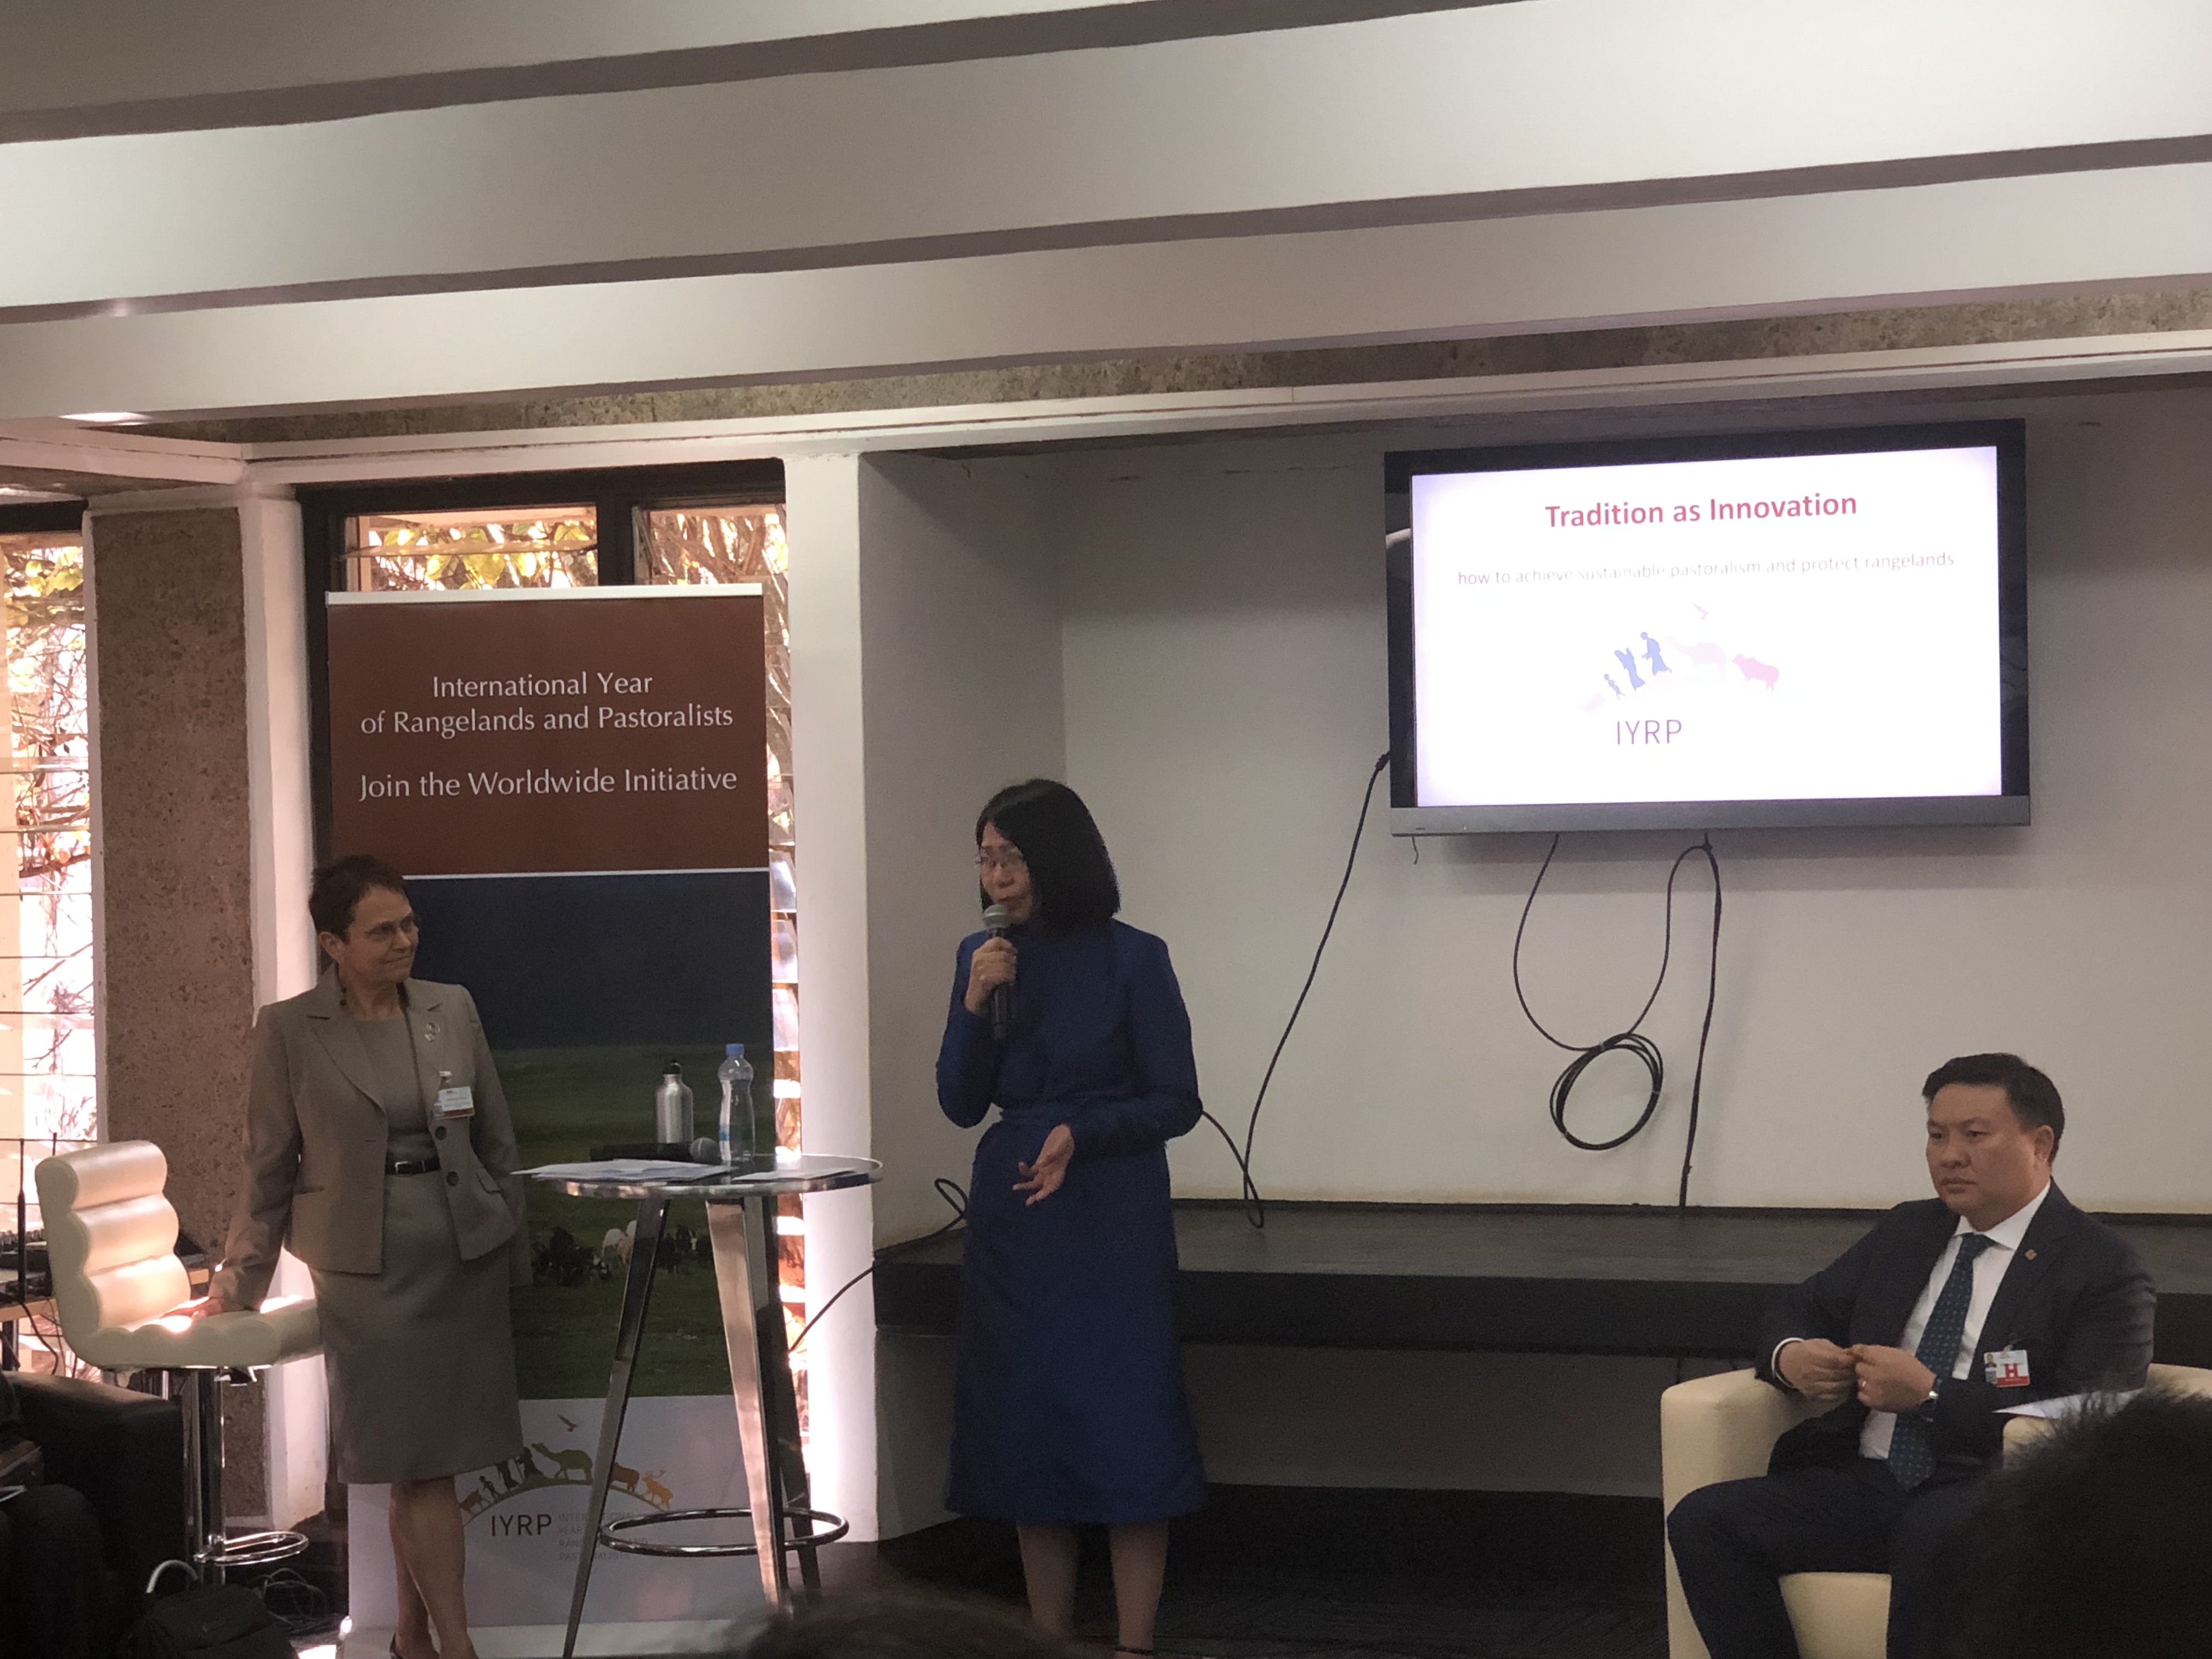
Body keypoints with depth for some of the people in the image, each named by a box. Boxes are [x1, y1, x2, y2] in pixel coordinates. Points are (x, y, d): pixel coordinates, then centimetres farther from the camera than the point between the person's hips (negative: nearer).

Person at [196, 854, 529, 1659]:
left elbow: (496, 1141, 11)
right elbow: (268, 1165, 3)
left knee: (427, 1458, 6)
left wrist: (513, 1251, 11)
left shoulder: (453, 1010, 6)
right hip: (367, 1264, -3)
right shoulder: (288, 1030, -2)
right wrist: (241, 1278, 6)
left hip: (465, 1252, 3)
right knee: (417, 1458, -6)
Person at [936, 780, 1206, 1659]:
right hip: (1012, 1216, 4)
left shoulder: (1132, 959, -7)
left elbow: (1176, 1101, -6)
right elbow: (960, 1104, 4)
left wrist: (1079, 1136, -19)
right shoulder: (983, 957, 5)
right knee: (1026, 1422, 6)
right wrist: (976, 1005, -10)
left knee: (1124, 1421, -4)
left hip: (1111, 1217, -4)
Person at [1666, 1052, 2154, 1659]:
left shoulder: (2104, 1268, -1)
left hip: (1983, 1496, -6)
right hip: (1865, 1485, 6)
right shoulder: (1906, 1232, 20)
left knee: (1935, 1534, -41)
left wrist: (1930, 1396, -17)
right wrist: (1790, 1356, 1)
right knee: (1703, 1520, -19)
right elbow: (1798, 1309, 27)